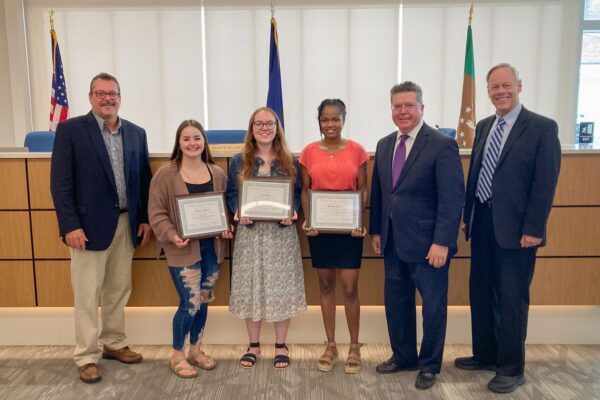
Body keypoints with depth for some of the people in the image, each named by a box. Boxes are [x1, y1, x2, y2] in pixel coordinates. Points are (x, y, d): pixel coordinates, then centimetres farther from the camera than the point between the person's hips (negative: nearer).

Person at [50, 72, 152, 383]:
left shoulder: (136, 133, 8)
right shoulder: (70, 129, -5)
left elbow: (144, 179, 11)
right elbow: (60, 182, -9)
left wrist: (145, 218, 5)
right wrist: (70, 225, -15)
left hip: (126, 223, 5)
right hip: (89, 224, -4)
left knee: (118, 289, 15)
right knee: (87, 295, 5)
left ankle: (114, 343, 32)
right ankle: (86, 357, 18)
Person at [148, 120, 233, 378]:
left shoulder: (217, 173, 6)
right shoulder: (165, 174, -8)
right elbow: (157, 212, -8)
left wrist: (226, 228, -3)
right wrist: (171, 235, -22)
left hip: (211, 246, 5)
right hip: (183, 249, -5)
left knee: (203, 301, 14)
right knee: (190, 303, -4)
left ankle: (196, 350, 33)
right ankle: (177, 355, 18)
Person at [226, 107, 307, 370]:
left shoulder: (289, 162, 5)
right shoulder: (239, 161, 5)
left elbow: (298, 194, 5)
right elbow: (231, 194, 6)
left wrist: (293, 213, -15)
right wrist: (238, 212, -14)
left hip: (282, 233, 0)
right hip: (250, 233, 1)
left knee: (282, 287, 4)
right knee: (250, 287, 6)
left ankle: (280, 346, 20)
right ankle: (253, 345, 23)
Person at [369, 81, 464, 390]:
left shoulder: (442, 145, -11)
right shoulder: (384, 145, 9)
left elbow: (452, 198, -15)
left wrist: (442, 243, -20)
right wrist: (375, 230, 10)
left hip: (427, 244, -6)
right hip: (392, 242, 6)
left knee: (433, 305, 9)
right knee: (396, 302, 16)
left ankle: (429, 365, 28)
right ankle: (403, 356, 36)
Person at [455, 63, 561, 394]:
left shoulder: (542, 127, -7)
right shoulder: (483, 127, 12)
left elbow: (545, 183, -11)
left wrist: (533, 229, -15)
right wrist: (468, 216, 11)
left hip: (515, 229, -6)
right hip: (482, 223, 6)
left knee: (511, 299, 3)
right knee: (480, 293, 15)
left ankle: (512, 368, 20)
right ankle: (485, 355, 32)